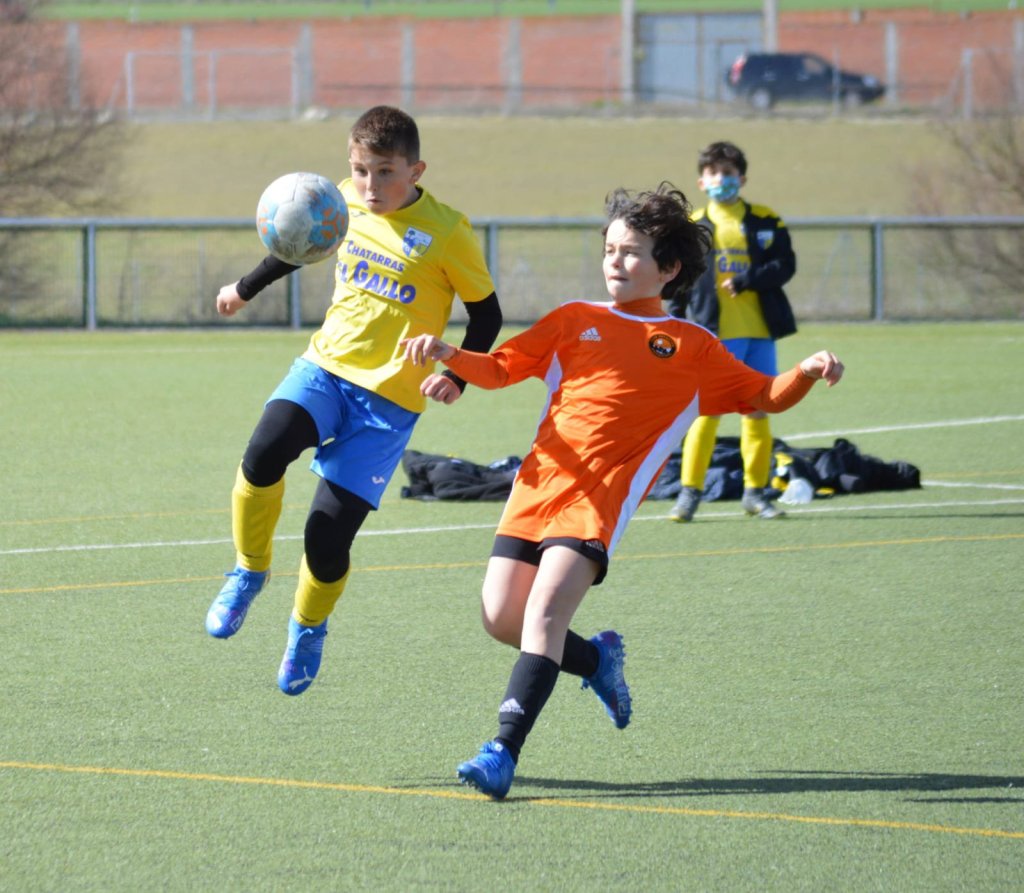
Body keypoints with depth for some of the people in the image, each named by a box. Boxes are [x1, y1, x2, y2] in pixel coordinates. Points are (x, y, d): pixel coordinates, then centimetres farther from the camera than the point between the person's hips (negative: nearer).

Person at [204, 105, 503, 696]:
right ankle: (250, 571, -2)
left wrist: (457, 377, -17)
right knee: (264, 453, -28)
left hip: (390, 398, -3)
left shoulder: (446, 232, -10)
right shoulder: (345, 203, 3)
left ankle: (309, 628, 24)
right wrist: (247, 289, 35)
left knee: (328, 533, -8)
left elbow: (486, 315, -1)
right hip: (326, 366, 4)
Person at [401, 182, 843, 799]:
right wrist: (448, 356, -2)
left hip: (600, 498, -4)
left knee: (545, 611, -22)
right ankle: (598, 659, 28)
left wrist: (807, 373, -4)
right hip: (539, 483, 4)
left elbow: (764, 397, 16)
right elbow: (500, 369, 17)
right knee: (502, 618, -2)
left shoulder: (692, 348, 13)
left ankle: (504, 754, -26)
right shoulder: (576, 321, 19)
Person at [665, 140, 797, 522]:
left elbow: (785, 265, -3)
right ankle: (689, 492, -4)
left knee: (757, 410, 6)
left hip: (758, 332, 2)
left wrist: (744, 282, -15)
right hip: (714, 334, -2)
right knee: (705, 411, -8)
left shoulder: (766, 222, 7)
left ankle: (755, 491, 16)